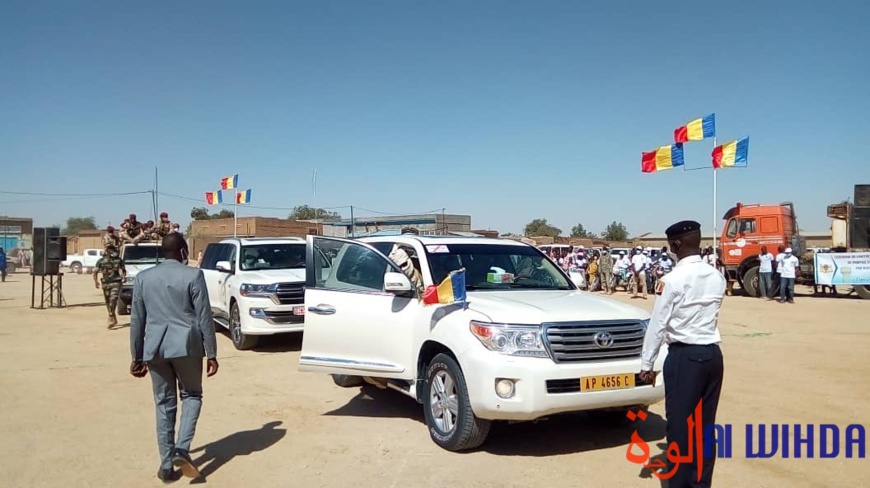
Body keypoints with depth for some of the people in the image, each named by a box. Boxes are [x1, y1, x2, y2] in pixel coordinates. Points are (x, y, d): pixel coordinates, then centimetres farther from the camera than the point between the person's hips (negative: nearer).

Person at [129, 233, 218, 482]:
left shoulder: (143, 277, 5)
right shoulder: (193, 275, -6)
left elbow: (137, 320, 7)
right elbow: (204, 317, -6)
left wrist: (137, 356, 14)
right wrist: (211, 353, 0)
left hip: (155, 348, 3)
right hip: (186, 345, -3)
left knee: (164, 404, 12)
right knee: (192, 395, 15)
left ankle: (166, 464, 14)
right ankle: (182, 448, -1)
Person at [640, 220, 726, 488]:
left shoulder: (673, 279, -13)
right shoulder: (717, 276, 6)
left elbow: (658, 324, -10)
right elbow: (711, 315, 12)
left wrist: (647, 363, -3)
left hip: (684, 356, -6)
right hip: (712, 354, 7)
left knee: (680, 425, 2)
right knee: (705, 424, 13)